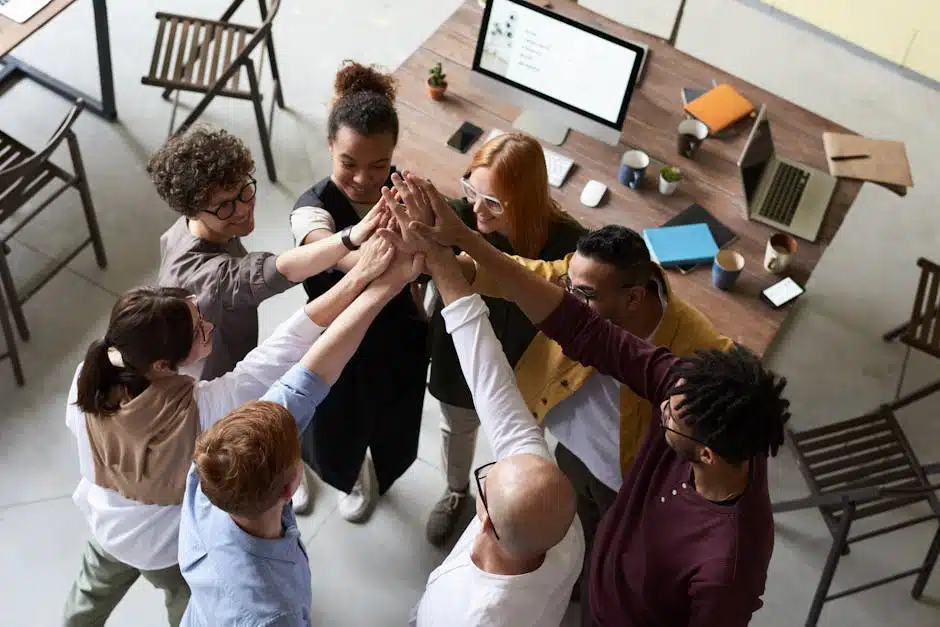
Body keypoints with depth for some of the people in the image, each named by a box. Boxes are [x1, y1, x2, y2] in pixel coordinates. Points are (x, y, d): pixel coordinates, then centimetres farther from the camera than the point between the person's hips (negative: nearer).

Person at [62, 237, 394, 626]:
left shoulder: (87, 378, -30)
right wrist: (359, 276, -48)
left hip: (106, 525, 4)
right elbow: (285, 349, -46)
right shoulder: (199, 409, -44)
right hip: (173, 544, -4)